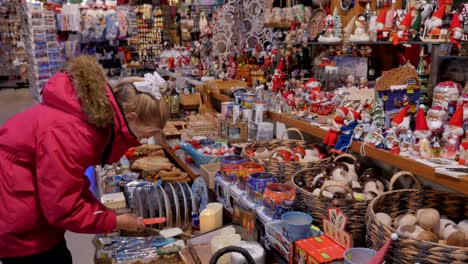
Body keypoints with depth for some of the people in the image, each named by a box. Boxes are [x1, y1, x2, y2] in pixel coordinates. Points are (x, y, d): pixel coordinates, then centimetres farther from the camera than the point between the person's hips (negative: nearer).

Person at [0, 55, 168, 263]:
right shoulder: (69, 132, -32)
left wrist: (106, 215, -2)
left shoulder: (95, 111, -4)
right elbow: (63, 209, -25)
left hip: (37, 208, 9)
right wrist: (115, 221, -14)